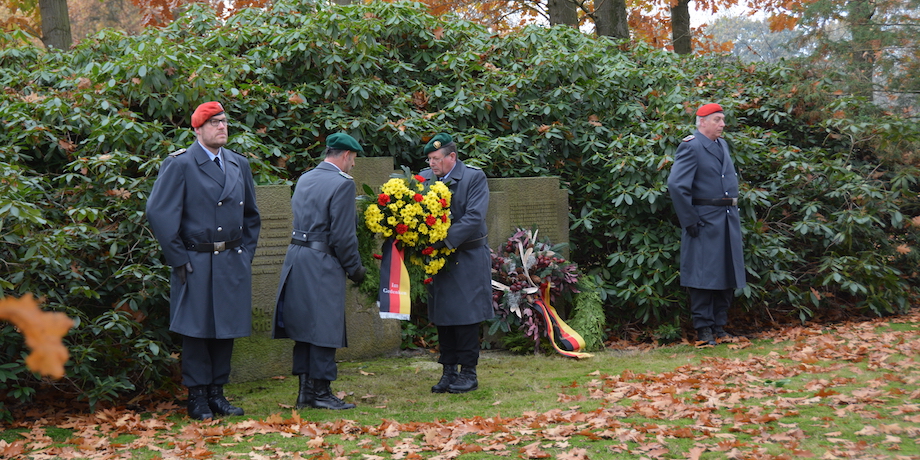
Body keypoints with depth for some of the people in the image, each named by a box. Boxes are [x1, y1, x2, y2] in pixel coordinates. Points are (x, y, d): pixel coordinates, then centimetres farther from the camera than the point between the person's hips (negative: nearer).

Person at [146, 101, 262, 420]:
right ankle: (197, 397, 8)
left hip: (233, 263, 5)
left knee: (227, 329, 8)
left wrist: (245, 254, 12)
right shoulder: (179, 165, -7)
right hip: (196, 263, -5)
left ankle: (217, 392, 18)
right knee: (196, 329, 0)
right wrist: (179, 260, -10)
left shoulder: (239, 164, 11)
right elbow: (158, 214, -10)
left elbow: (251, 215, 21)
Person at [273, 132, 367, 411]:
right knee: (324, 328, -1)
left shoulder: (304, 179, 13)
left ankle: (306, 389, 16)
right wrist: (355, 269, -4)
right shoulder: (342, 184, -13)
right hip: (322, 263, -8)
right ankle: (321, 391, 3)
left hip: (296, 259, 8)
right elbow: (343, 236, -16)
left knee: (304, 326, 12)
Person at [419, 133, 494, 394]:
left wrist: (444, 240, -25)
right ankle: (449, 372, 17)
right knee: (442, 317, 8)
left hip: (467, 259, -4)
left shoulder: (474, 177, -8)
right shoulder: (424, 178, 5)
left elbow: (474, 217, -17)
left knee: (466, 316, -1)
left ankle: (468, 373, 8)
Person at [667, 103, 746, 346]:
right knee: (704, 277, -4)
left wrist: (733, 211, 17)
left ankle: (719, 326, 19)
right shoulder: (691, 147, -11)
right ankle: (703, 329, 2)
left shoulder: (722, 144, 16)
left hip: (728, 220, 8)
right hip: (705, 222, -8)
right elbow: (676, 185, -19)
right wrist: (690, 221, -18)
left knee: (728, 277, 10)